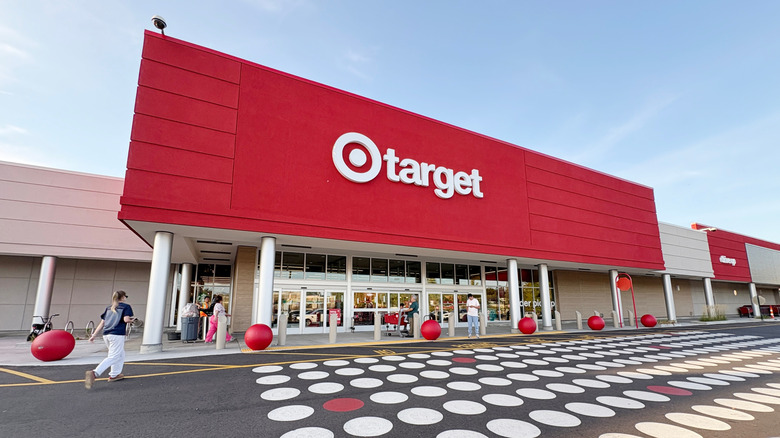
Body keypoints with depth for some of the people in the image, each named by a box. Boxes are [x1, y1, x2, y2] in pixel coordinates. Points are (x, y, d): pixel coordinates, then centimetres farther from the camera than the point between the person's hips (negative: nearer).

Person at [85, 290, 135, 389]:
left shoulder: (109, 308, 21)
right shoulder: (126, 306, 2)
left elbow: (102, 323, 14)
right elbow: (126, 319, -13)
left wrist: (94, 335, 15)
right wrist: (132, 319, 8)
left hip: (106, 335, 8)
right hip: (117, 335, -8)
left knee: (120, 355, 21)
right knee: (113, 357, -7)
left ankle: (114, 375, 23)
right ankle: (94, 373, -23)